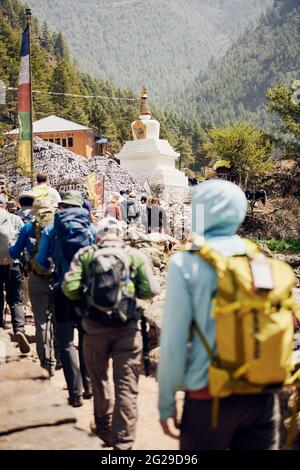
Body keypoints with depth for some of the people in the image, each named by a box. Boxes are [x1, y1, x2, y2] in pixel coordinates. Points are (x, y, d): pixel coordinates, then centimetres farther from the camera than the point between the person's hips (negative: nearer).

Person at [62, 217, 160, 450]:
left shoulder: (85, 254, 0)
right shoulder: (136, 255, 0)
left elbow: (70, 287, -10)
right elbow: (151, 290, -7)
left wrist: (87, 298, 10)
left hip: (95, 329, 1)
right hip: (127, 330, -1)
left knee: (99, 381, 21)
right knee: (126, 387, 3)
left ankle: (104, 429, 38)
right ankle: (123, 442, 2)